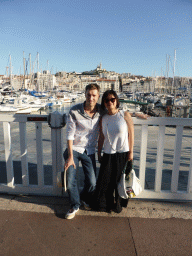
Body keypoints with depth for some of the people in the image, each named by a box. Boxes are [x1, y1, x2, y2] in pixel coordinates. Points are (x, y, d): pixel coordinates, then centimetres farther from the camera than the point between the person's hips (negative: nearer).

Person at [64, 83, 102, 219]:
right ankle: (75, 206, 23)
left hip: (89, 151, 2)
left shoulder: (101, 111, -6)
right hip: (74, 149, -2)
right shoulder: (74, 111, -15)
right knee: (71, 181, -4)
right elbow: (70, 135, -12)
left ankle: (84, 198, 36)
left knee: (92, 183, 3)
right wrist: (70, 156, -14)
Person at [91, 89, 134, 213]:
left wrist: (131, 152, -6)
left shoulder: (125, 115, -6)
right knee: (105, 181, 4)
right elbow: (101, 137, 8)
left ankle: (118, 204, 34)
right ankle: (105, 204, 28)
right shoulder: (103, 118, 2)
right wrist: (99, 153, 9)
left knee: (120, 180, 10)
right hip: (108, 154, 2)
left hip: (123, 154, -2)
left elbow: (131, 134, -4)